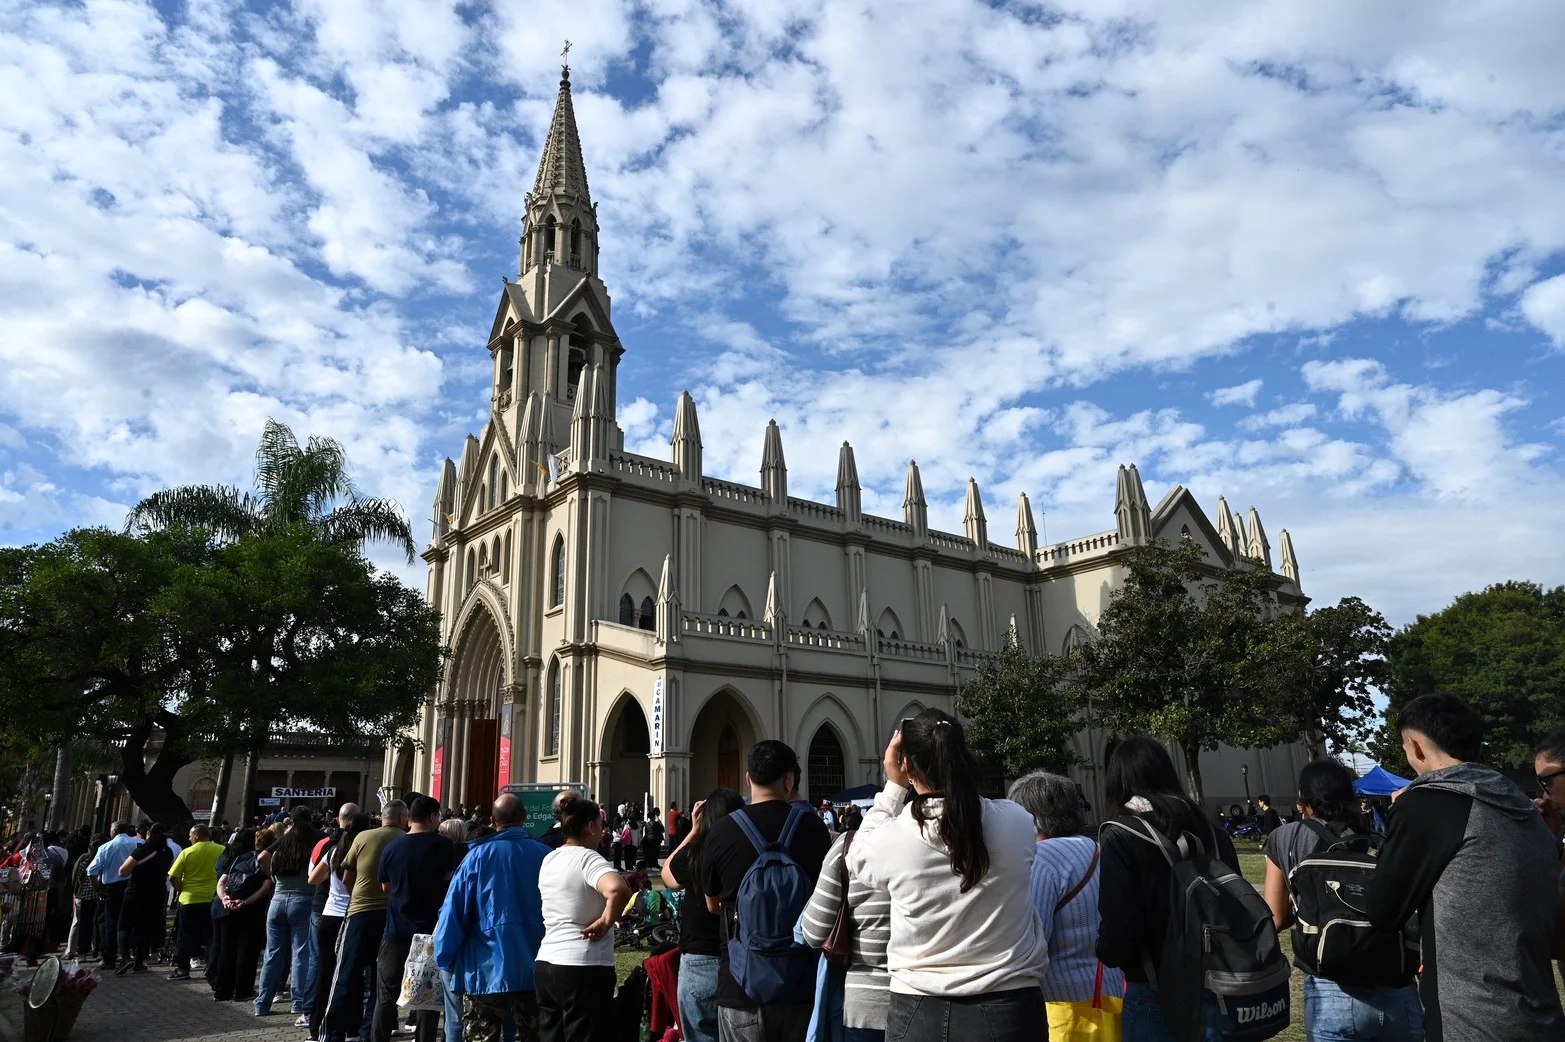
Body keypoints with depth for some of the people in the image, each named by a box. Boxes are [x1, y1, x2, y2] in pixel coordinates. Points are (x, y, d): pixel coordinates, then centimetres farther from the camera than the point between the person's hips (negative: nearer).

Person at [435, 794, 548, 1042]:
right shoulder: (545, 855, -2)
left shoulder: (479, 855, -8)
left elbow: (454, 910, -8)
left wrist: (446, 958, 3)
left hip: (487, 967, -2)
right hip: (534, 967, 2)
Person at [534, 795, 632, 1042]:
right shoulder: (588, 857, -14)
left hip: (546, 963, 8)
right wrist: (605, 922, -18)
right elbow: (618, 889, -34)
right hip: (584, 967, -8)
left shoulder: (549, 859, 10)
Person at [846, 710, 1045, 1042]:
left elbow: (857, 858, 8)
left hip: (920, 1012, 0)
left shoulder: (893, 837, -15)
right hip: (1009, 1006, 1)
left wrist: (893, 787, 4)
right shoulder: (1017, 822, -11)